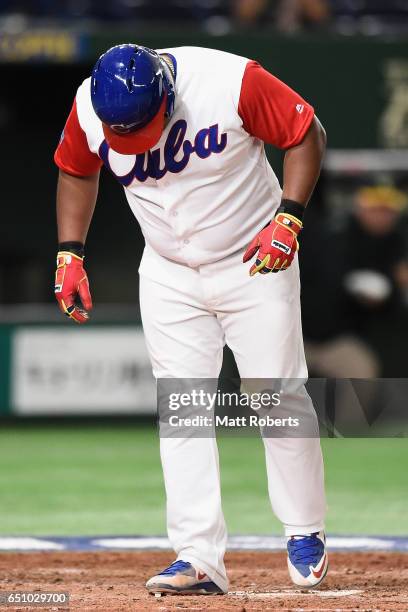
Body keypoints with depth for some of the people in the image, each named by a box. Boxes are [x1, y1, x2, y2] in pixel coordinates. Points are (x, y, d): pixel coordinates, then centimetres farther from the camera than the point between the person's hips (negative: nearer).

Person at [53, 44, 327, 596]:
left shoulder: (233, 82, -26)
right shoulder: (89, 107, -14)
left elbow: (307, 133, -12)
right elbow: (77, 171, 7)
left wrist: (288, 219, -21)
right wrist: (69, 254, -1)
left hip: (255, 263, -3)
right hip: (169, 277, 3)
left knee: (282, 402, -3)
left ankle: (306, 536, 14)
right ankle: (199, 559, -7)